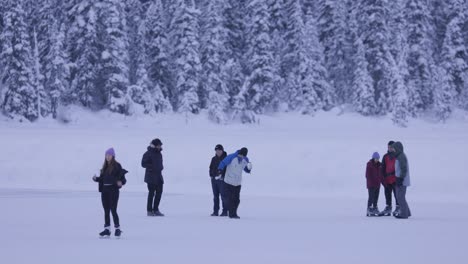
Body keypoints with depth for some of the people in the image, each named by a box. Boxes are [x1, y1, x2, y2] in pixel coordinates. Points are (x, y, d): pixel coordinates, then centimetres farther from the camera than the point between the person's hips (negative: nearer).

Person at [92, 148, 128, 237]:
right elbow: (102, 178, 15)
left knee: (113, 210, -6)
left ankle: (117, 229, 5)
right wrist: (96, 179, -1)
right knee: (106, 210, 9)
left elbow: (122, 178, -9)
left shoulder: (117, 166, -6)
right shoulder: (105, 166, 12)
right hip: (104, 190, 6)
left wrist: (120, 182, -29)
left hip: (113, 190, -6)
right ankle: (107, 229, 14)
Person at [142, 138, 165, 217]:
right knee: (151, 193, -6)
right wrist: (153, 167, -20)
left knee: (159, 192, 6)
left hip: (158, 176, 8)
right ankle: (149, 211, 0)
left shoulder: (159, 154, 15)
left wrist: (161, 167, 3)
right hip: (151, 176, -8)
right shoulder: (148, 154, -9)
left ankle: (155, 209, 15)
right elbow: (143, 163, -12)